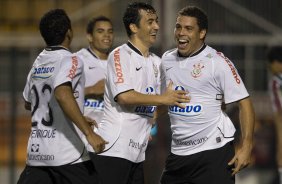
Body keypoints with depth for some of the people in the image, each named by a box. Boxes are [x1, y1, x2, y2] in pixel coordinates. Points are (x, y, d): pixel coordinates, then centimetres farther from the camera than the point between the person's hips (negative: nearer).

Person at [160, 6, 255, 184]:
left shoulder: (217, 62, -8)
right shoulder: (167, 59, 10)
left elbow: (244, 102, -10)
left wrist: (246, 147, -17)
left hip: (213, 150, -6)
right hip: (178, 152, 6)